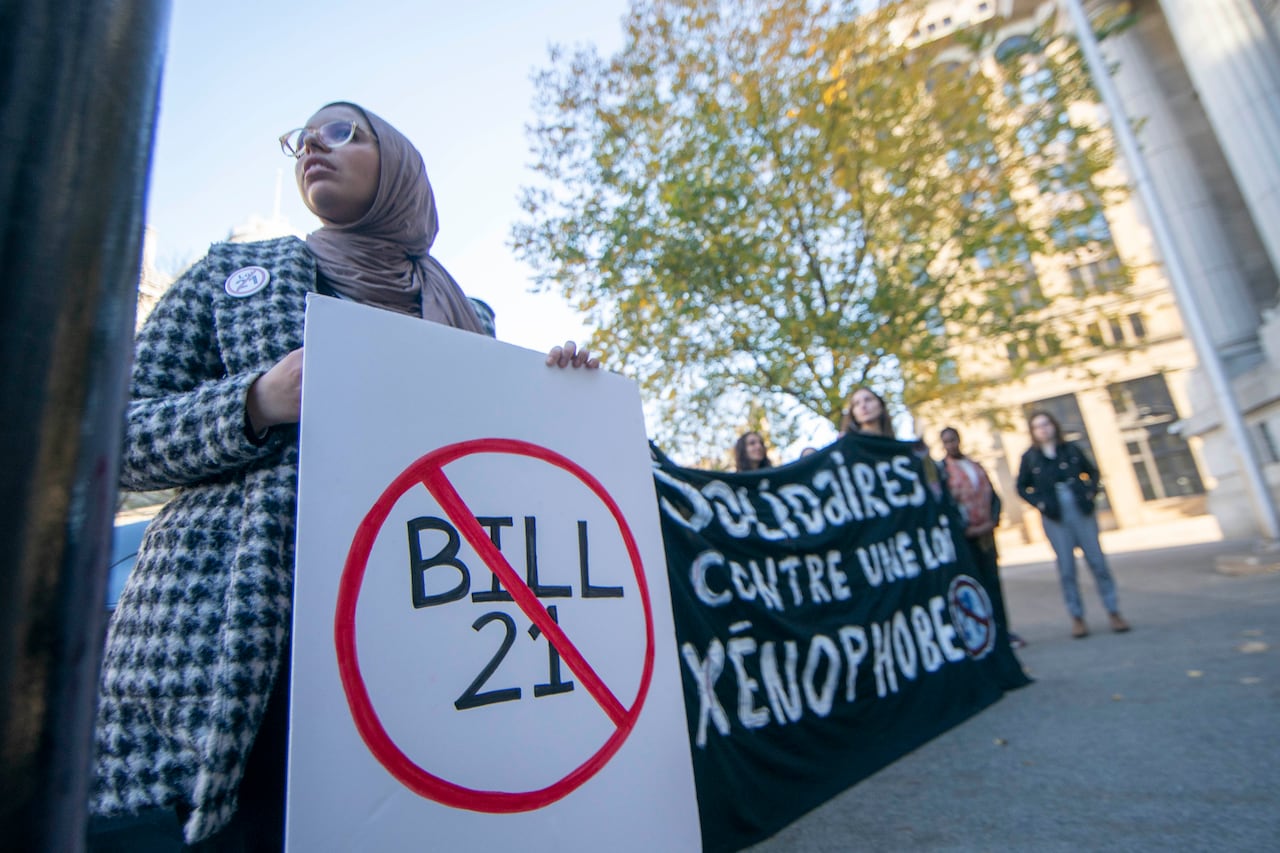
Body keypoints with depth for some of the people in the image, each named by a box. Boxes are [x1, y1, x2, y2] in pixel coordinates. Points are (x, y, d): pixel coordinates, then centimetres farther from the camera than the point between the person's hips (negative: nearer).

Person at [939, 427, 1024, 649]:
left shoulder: (976, 466, 15)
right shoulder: (940, 469, -4)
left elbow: (993, 495, 12)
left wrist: (993, 521, -3)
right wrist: (965, 528, -15)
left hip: (985, 533, 5)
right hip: (963, 537, -5)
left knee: (993, 582, 8)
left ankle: (1002, 631, 16)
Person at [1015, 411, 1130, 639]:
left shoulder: (1071, 449, 6)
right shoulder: (1030, 457, 1)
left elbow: (1092, 471, 15)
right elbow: (1022, 487, 6)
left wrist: (1091, 492, 0)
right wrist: (1039, 503, -7)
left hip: (1081, 511, 1)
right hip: (1055, 518, -1)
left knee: (1097, 562, 4)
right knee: (1066, 569, 2)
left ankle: (1113, 612, 16)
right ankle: (1077, 617, 11)